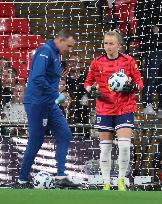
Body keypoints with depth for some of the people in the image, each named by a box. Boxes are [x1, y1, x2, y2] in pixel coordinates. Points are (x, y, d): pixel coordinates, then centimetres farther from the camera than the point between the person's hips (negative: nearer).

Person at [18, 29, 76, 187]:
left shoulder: (55, 54, 14)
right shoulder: (45, 52, -16)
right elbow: (37, 78, -28)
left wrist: (56, 96, 9)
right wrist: (55, 95, -21)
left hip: (50, 104, 10)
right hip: (37, 104, -10)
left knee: (64, 135, 2)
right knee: (36, 142, -2)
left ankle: (60, 175, 2)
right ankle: (23, 179, 11)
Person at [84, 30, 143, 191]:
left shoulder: (128, 61, -3)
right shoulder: (97, 63, 1)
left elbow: (139, 82, 4)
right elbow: (88, 82, 12)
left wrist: (133, 87, -17)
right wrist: (92, 90, -9)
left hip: (125, 109, -2)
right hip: (104, 109, 2)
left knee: (124, 145, -12)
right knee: (105, 147, 4)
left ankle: (121, 180, 7)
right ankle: (106, 183, 15)